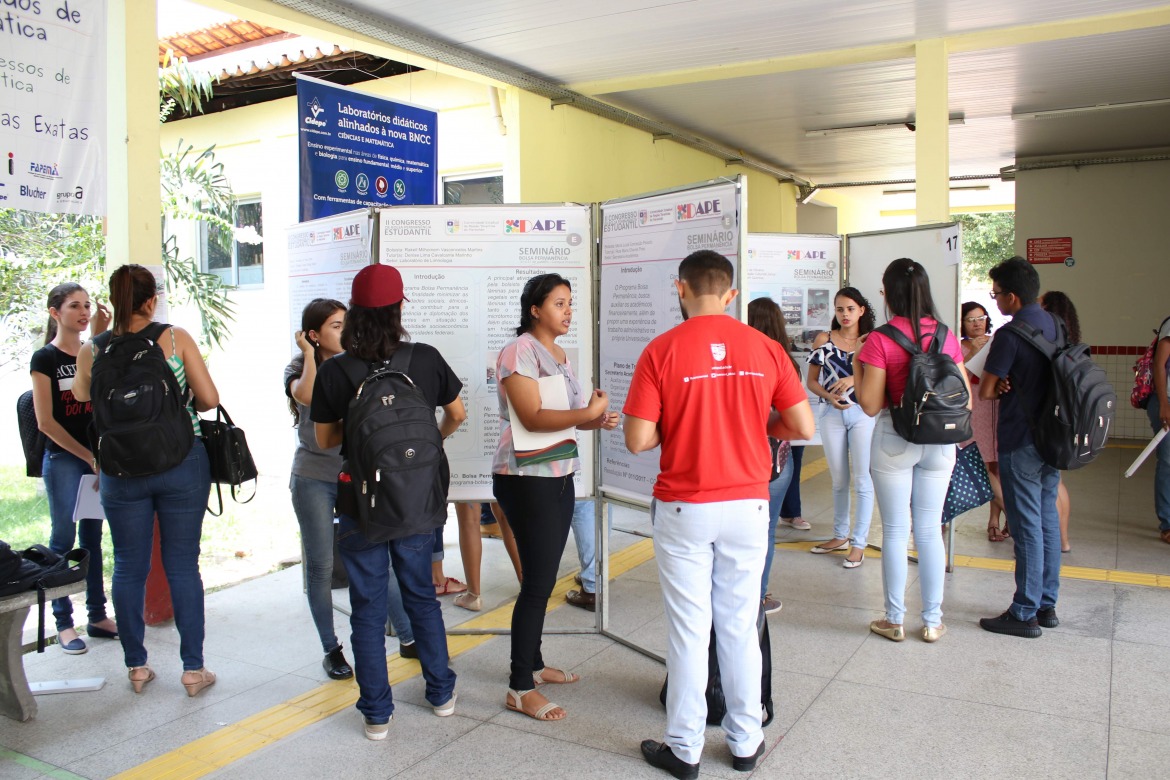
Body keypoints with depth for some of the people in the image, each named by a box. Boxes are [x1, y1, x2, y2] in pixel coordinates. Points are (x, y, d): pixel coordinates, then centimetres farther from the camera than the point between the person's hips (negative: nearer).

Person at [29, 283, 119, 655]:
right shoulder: (44, 359, -4)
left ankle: (98, 616, 17)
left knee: (93, 538, 10)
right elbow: (45, 421, -8)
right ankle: (63, 623, 9)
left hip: (96, 458, 5)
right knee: (63, 540, -1)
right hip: (62, 459, -5)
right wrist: (87, 456, -11)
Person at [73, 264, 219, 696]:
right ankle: (193, 668, 13)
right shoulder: (176, 338, -7)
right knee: (182, 566, 6)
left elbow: (82, 403, 9)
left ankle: (136, 666, 23)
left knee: (129, 568, 13)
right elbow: (209, 398, -9)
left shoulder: (92, 350, -2)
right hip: (181, 464, -1)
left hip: (121, 471, 2)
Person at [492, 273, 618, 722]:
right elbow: (532, 418, -22)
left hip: (560, 477, 8)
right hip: (526, 479, -8)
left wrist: (597, 421, 0)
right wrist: (587, 412, -30)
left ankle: (533, 664, 30)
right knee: (538, 583, -6)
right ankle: (520, 688, 5)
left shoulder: (559, 354, 13)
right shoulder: (519, 351, -13)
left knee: (543, 579, 15)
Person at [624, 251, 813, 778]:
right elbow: (803, 427, -1)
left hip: (684, 508, -2)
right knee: (740, 626, 15)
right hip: (747, 505, 3)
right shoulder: (764, 348, -2)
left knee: (689, 630, 8)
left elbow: (638, 440, -12)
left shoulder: (661, 351, -10)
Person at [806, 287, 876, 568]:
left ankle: (858, 543, 6)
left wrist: (855, 379, -20)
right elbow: (812, 381, 4)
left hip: (863, 413, -2)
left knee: (862, 480, -3)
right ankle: (840, 536, 27)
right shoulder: (823, 340, 4)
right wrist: (829, 396, -14)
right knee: (839, 480, 13)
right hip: (831, 415, 2)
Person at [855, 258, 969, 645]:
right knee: (930, 530, 12)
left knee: (895, 530, 7)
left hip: (895, 441, -3)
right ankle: (933, 621, 21)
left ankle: (894, 621, 17)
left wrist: (857, 368, 0)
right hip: (940, 442, 4)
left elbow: (871, 405, -14)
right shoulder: (947, 336, 0)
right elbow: (965, 402, 2)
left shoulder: (880, 340, -13)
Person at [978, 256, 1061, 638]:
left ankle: (1025, 613, 8)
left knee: (1027, 527, -1)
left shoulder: (1010, 335, -19)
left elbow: (985, 391, -16)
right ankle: (1047, 605, 25)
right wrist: (1011, 383, 1)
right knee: (1047, 520, 15)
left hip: (1020, 443, -8)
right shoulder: (1056, 326, 7)